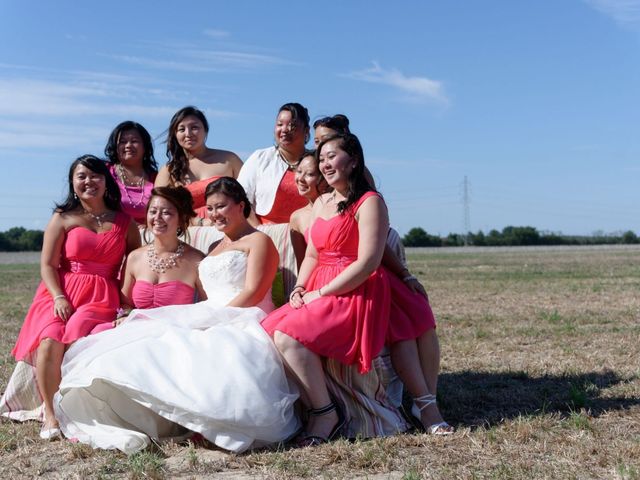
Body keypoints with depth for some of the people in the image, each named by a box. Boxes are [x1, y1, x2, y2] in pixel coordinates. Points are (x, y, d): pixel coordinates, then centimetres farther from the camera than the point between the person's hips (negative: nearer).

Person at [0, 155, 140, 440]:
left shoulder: (124, 221, 13)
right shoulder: (63, 219, 10)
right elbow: (47, 265, 4)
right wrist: (59, 298, -12)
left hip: (102, 297, 0)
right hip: (62, 293, 0)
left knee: (76, 334, -31)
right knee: (50, 337, -30)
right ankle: (50, 414, -20)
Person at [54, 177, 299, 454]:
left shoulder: (258, 241, 7)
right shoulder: (215, 247, 31)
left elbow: (253, 293, -6)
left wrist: (214, 317, -15)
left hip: (240, 325, -7)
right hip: (207, 322, 7)